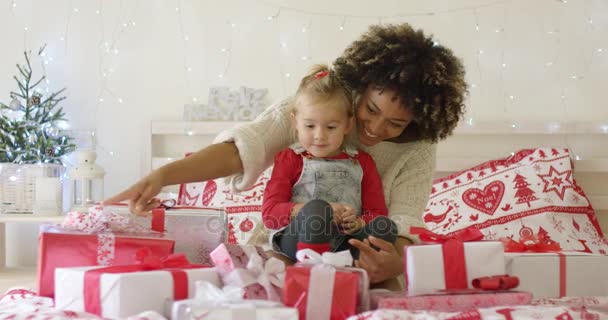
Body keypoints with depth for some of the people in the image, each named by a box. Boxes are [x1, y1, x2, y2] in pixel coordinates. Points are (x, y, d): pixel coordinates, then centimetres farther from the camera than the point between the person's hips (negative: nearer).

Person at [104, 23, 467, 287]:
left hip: (361, 256, 1)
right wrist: (163, 175, -43)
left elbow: (404, 224, -19)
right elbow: (245, 145, -27)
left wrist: (396, 263, -45)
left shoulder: (419, 151, -11)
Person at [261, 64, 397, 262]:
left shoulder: (362, 162, 19)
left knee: (385, 226, -26)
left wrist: (358, 223, -13)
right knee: (316, 209, -33)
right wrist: (319, 211, -16)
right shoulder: (290, 159, 12)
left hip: (346, 242, 3)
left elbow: (377, 213, 13)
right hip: (296, 239, -2)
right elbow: (270, 213, 0)